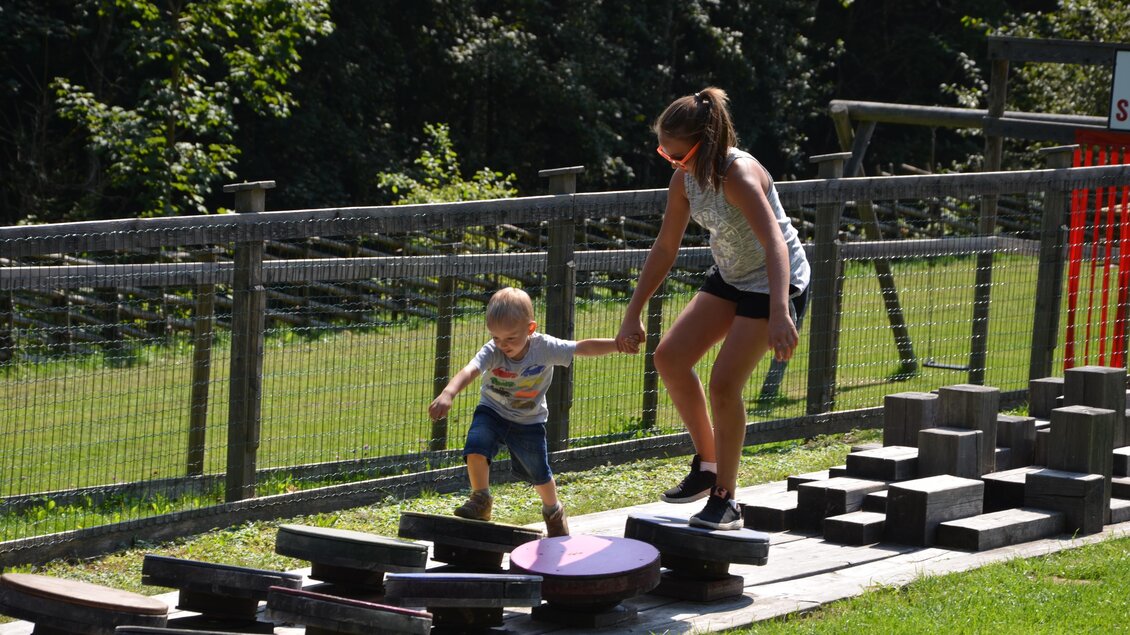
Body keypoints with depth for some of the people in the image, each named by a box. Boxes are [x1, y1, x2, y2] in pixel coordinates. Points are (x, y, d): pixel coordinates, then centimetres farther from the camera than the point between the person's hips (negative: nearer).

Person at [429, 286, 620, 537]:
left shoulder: (544, 348, -25)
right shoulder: (492, 352, -29)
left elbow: (583, 348, -19)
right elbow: (469, 371, -46)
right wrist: (447, 394, -65)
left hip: (529, 421, 0)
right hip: (492, 412, 0)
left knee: (538, 473, 9)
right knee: (476, 446, -27)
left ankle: (553, 510, 40)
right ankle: (481, 500, -7)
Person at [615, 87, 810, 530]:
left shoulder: (738, 175, -31)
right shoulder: (686, 178, -6)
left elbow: (775, 243, -43)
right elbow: (665, 248, 4)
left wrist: (780, 314, -56)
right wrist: (632, 315, 4)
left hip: (776, 282, -8)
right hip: (729, 277, 8)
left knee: (724, 384, -15)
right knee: (669, 356, -2)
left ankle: (725, 501, -2)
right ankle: (707, 465, 14)